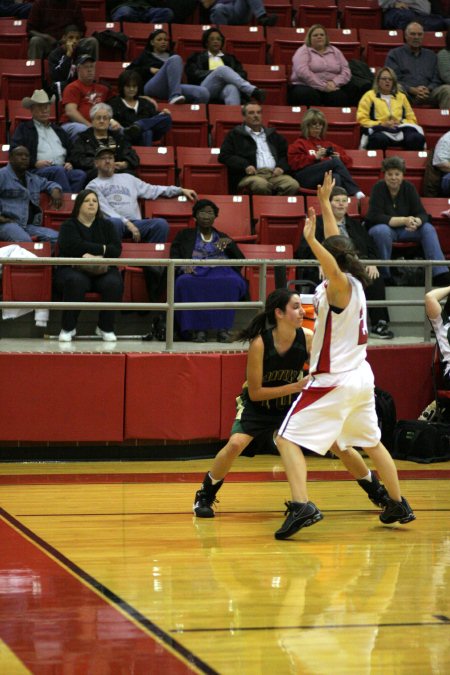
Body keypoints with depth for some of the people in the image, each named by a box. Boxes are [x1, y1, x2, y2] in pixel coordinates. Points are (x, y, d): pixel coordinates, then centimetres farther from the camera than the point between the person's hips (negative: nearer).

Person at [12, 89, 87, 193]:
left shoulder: (58, 130, 30)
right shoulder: (23, 129, 16)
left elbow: (70, 152, 29)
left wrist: (69, 163, 6)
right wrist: (35, 163, -10)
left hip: (63, 169, 4)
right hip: (37, 171, -4)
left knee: (81, 175, -29)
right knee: (58, 170, -37)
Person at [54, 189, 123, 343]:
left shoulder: (105, 225, 18)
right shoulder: (68, 226, 8)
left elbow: (116, 249, 3)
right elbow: (73, 246, -12)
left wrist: (92, 253, -13)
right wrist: (102, 249, -7)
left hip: (103, 271, 2)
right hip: (73, 269, -2)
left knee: (113, 283, -31)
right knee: (76, 281, -38)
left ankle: (106, 328, -16)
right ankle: (68, 328, -25)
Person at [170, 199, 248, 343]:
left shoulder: (223, 237, 28)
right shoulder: (184, 236, 25)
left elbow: (240, 260, 17)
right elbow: (174, 258, 12)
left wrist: (230, 243, -1)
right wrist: (183, 267, -10)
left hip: (220, 271, 1)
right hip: (195, 272, -1)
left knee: (232, 282, -37)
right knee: (186, 283, -39)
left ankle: (222, 327, -39)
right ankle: (198, 328, -39)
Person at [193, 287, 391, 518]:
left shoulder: (307, 338, -20)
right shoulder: (259, 343, -30)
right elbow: (255, 392, -25)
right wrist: (296, 387, -31)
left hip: (294, 402, 3)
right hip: (259, 405, -3)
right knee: (236, 444, -26)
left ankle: (378, 493, 18)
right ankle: (204, 497, -3)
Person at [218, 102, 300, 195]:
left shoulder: (272, 134, 29)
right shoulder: (235, 135, 16)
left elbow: (285, 154, 26)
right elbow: (224, 156, 6)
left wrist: (281, 167, 3)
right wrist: (245, 165, -9)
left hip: (274, 174, 4)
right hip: (251, 175, -4)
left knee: (293, 185, -28)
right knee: (261, 185, -40)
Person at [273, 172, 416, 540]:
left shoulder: (340, 286, -13)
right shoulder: (354, 284, 9)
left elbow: (332, 266, -39)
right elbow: (337, 245, 24)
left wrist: (310, 240, -53)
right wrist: (325, 202, 32)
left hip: (334, 381, -9)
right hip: (361, 377, 9)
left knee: (288, 439, -9)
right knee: (372, 442, 24)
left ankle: (301, 505, -26)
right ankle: (398, 505, 31)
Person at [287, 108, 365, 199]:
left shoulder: (328, 144, 33)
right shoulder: (300, 143, 20)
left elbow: (348, 160, 29)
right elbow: (294, 162, 2)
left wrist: (339, 157, 5)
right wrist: (315, 157, -6)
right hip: (305, 177, -3)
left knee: (336, 177, -37)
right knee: (335, 161, -29)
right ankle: (354, 191, -35)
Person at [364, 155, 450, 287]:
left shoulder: (409, 187, -4)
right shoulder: (378, 188, -14)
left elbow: (422, 214, -9)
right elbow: (375, 217, -23)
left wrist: (416, 222, -35)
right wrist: (404, 220, -32)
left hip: (404, 231, 4)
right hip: (382, 228, -4)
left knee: (428, 228, -19)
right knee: (382, 230, -37)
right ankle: (385, 276, -28)